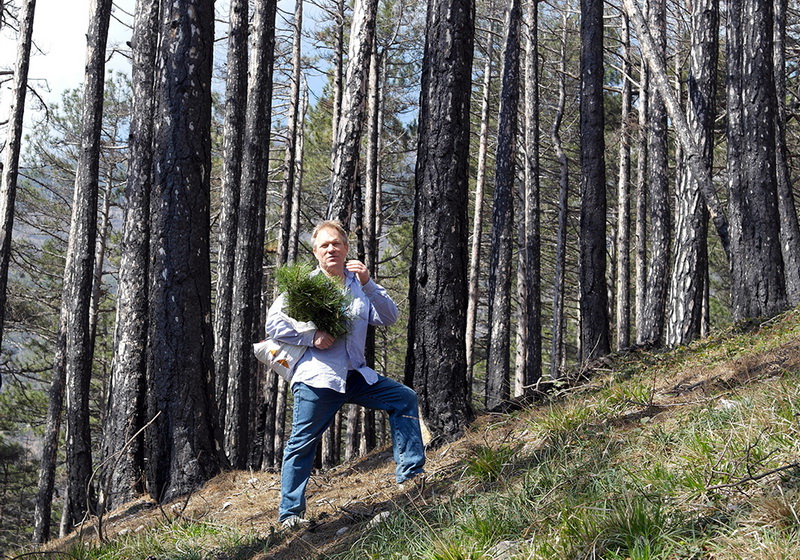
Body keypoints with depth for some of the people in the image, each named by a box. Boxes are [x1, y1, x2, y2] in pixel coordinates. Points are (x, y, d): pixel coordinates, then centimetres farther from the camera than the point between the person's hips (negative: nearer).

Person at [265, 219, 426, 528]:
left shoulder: (359, 283, 12)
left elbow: (389, 317, 0)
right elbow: (273, 323, -5)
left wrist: (367, 284, -13)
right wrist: (312, 336, -16)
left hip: (356, 375, 5)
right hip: (317, 377, -5)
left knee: (405, 398, 0)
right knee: (302, 443, -3)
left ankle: (410, 473, 5)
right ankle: (289, 513, 8)